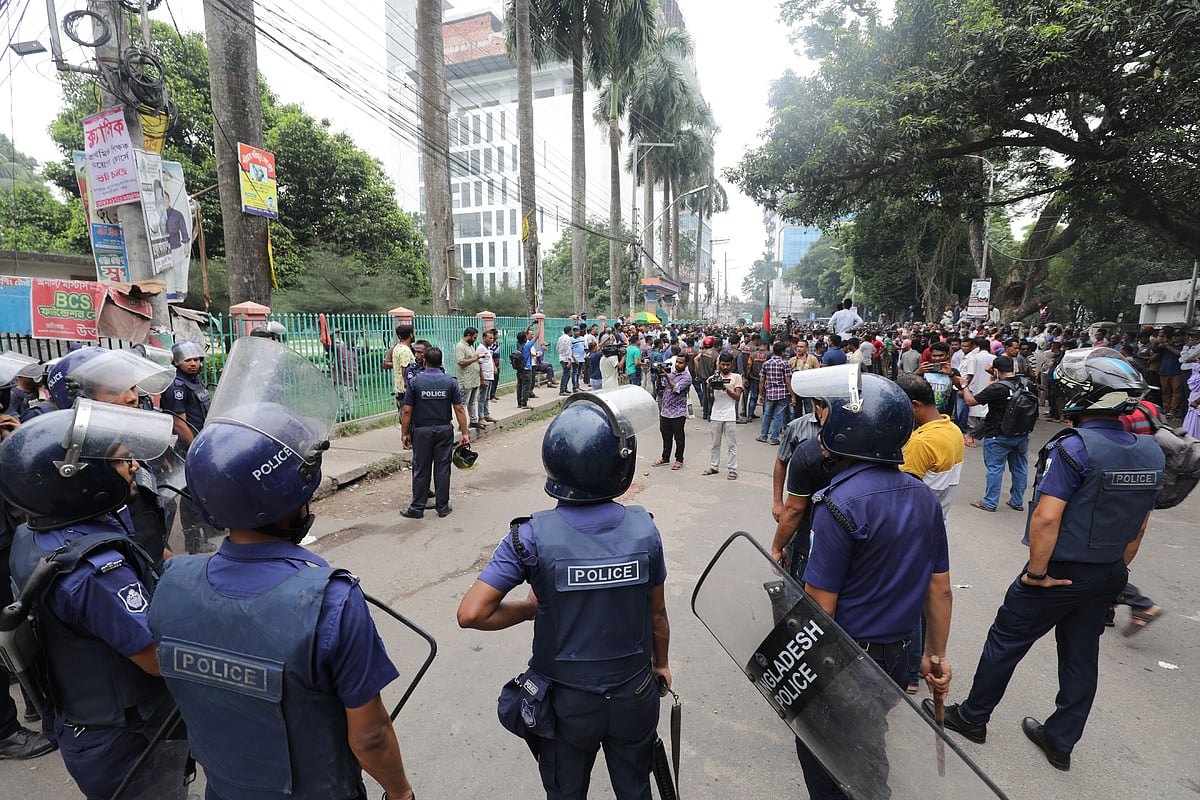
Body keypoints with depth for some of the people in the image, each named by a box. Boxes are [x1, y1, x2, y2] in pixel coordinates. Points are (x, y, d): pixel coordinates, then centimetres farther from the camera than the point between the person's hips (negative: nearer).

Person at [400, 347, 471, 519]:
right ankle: (443, 507, 13)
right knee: (443, 468, 7)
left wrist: (405, 434, 2)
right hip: (444, 430, 1)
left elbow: (407, 411, -6)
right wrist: (465, 433, 0)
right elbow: (459, 409, -4)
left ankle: (417, 508, 13)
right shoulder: (450, 382, -3)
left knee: (421, 469, 6)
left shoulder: (415, 382, -6)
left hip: (422, 431, -1)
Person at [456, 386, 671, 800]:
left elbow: (471, 614, -23)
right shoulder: (644, 529, -18)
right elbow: (657, 616, -5)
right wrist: (661, 664, 13)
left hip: (566, 702, -1)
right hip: (634, 696, 2)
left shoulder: (532, 536, -24)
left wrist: (531, 608, -6)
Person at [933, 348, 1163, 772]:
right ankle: (1061, 742, 34)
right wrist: (1115, 570, 18)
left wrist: (1037, 572, -16)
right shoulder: (1150, 453, 1)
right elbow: (1138, 527, 10)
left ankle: (972, 716, 26)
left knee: (1005, 641, 9)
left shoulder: (1073, 448, -24)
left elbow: (1045, 519, -28)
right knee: (1082, 656, 18)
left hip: (1060, 574, -7)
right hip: (1108, 576, 7)